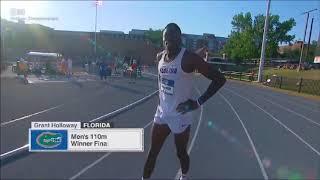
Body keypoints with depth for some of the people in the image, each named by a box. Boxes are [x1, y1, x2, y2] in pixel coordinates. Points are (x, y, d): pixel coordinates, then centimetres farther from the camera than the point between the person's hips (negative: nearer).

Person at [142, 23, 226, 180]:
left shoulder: (189, 58, -20)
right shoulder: (160, 57, 2)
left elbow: (220, 79, -19)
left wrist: (199, 102, -20)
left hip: (180, 116, -5)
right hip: (162, 113, 5)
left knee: (181, 153, 16)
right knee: (152, 152, 13)